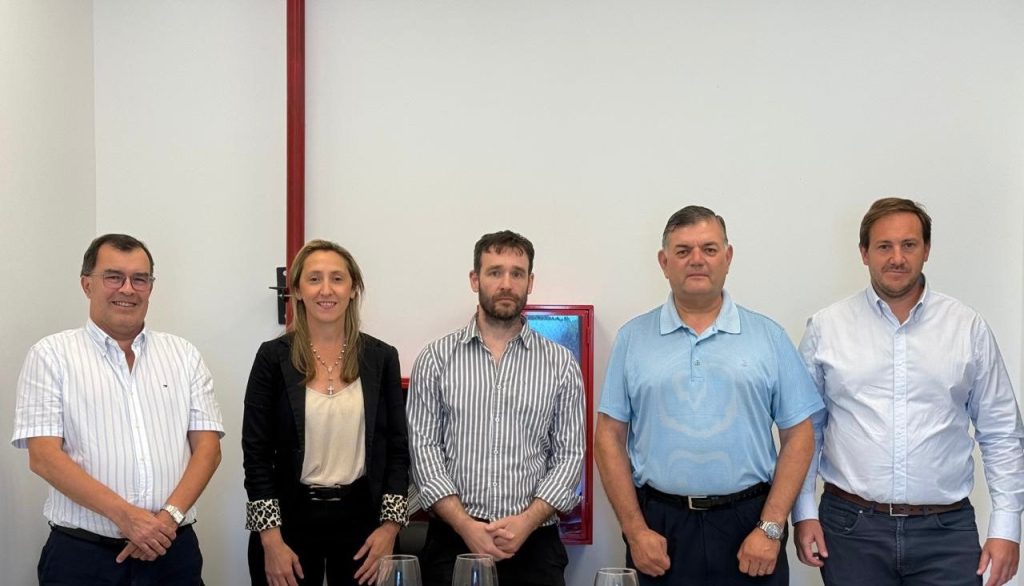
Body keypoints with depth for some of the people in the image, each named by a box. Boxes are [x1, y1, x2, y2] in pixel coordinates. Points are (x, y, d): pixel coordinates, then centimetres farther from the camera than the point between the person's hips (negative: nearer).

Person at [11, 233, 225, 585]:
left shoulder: (183, 355, 9)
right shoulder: (51, 355, 1)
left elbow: (207, 447, 4)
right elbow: (43, 455, -7)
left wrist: (169, 515, -12)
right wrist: (126, 516, -16)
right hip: (82, 555, -2)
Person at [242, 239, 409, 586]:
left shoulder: (381, 358, 1)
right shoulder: (273, 358, -3)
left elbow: (397, 449, 3)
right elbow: (256, 453, -3)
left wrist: (390, 526, -4)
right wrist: (271, 538, -8)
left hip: (361, 518, 1)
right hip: (291, 519, -1)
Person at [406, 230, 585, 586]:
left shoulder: (561, 365, 4)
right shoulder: (436, 359, 2)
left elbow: (570, 454, 1)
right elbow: (423, 448, -3)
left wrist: (527, 520, -13)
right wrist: (465, 525, -13)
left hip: (534, 543, 1)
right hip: (453, 541, 0)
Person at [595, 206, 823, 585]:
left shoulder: (768, 337, 4)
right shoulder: (632, 338, 3)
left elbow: (798, 436, 2)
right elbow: (610, 436, 2)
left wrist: (771, 528, -5)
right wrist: (635, 530, -5)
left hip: (749, 525, 0)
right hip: (659, 528, 0)